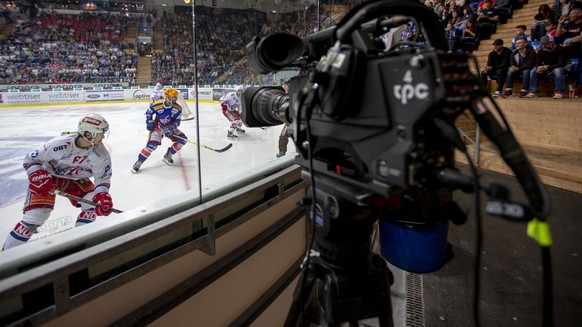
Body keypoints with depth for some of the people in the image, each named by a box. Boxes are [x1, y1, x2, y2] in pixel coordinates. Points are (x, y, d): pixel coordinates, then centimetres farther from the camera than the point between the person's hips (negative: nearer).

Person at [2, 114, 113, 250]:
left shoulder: (101, 154, -24)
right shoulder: (60, 144, -32)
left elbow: (103, 179, -16)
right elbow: (30, 159, -17)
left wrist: (102, 196, -35)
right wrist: (38, 177, -31)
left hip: (75, 179, 4)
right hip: (48, 176, -4)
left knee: (93, 202, -14)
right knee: (37, 215, -15)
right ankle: (7, 252, 3)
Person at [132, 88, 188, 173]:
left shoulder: (178, 108, -16)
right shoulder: (156, 105, -22)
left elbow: (177, 121, -9)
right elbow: (148, 113, -3)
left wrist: (172, 128, -25)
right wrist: (149, 122, -12)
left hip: (170, 128, 4)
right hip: (157, 127, -4)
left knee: (183, 139, -10)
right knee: (152, 145, -22)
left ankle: (168, 155, 5)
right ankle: (139, 162, -5)